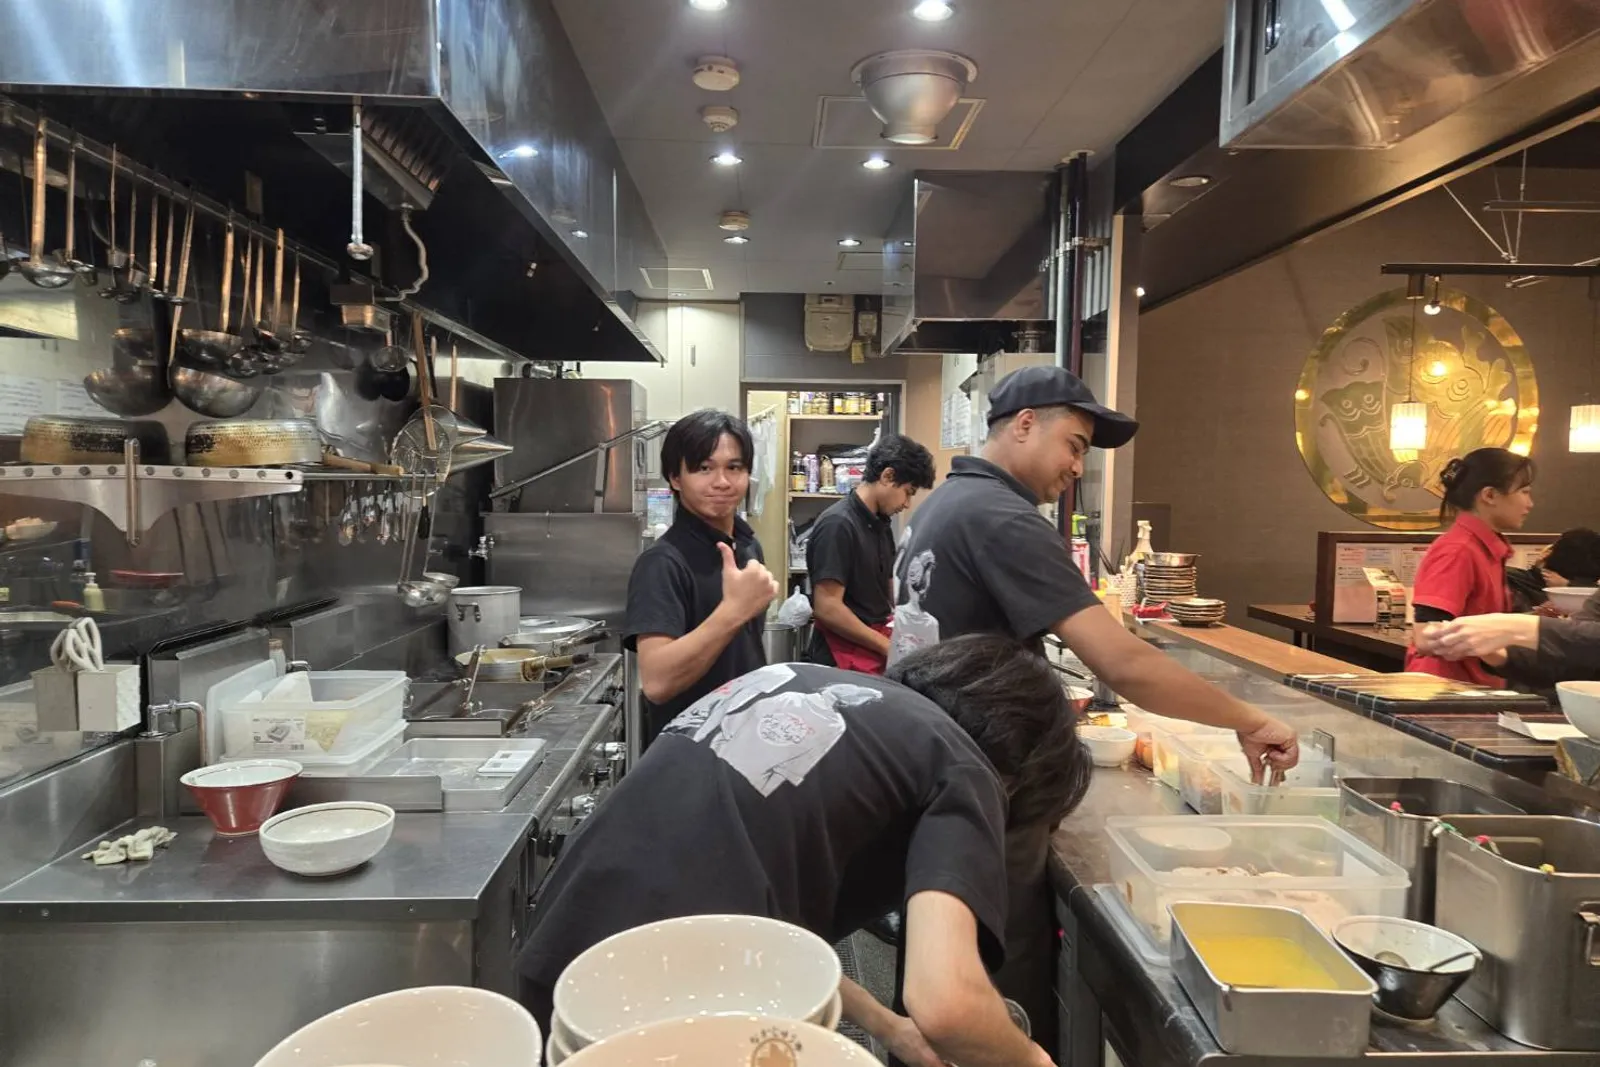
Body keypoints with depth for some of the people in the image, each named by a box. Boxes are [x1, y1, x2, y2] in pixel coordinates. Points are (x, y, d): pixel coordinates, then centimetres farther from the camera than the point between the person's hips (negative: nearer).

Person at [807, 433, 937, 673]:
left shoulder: (882, 525, 11)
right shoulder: (837, 524, -16)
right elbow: (827, 609, -21)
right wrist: (889, 647, -15)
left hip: (877, 654, 8)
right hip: (846, 661, -8)